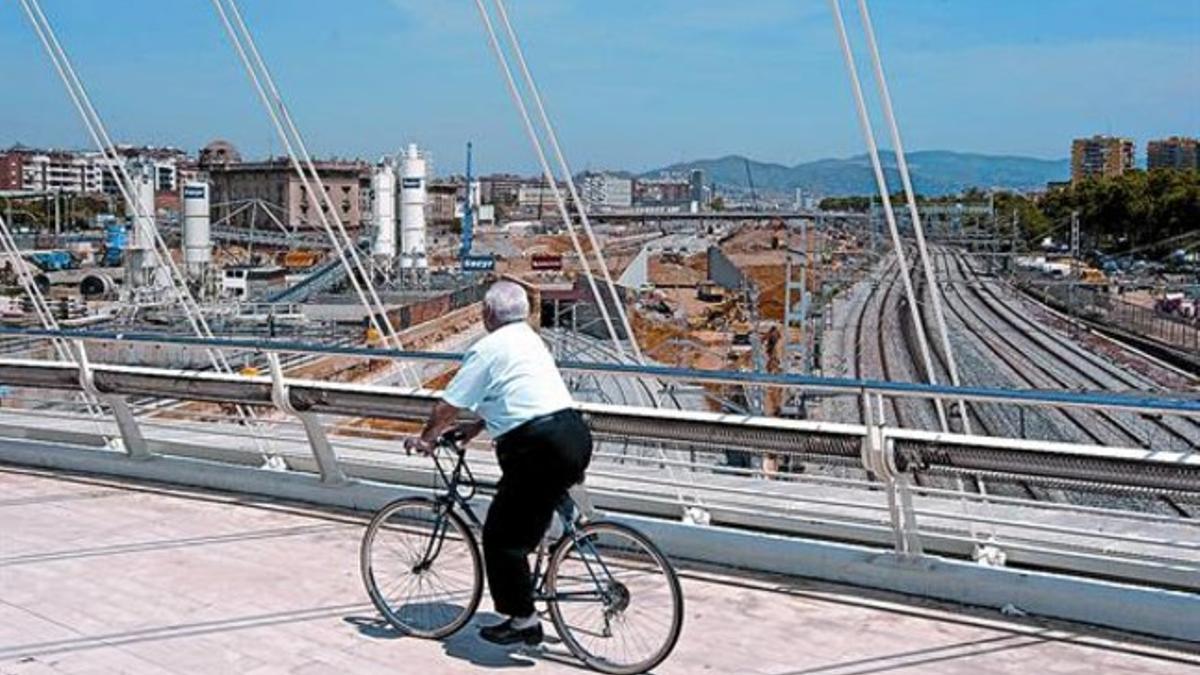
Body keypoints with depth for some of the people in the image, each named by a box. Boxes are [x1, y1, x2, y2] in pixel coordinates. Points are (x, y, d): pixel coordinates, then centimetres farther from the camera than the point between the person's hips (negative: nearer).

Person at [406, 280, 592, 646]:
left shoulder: (487, 348, -4)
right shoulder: (531, 340, 22)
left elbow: (447, 406, 0)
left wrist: (425, 438, 17)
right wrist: (475, 427, 34)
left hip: (540, 448, -9)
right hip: (575, 435, 9)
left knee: (501, 536, 3)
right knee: (525, 528, 23)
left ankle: (523, 620, 8)